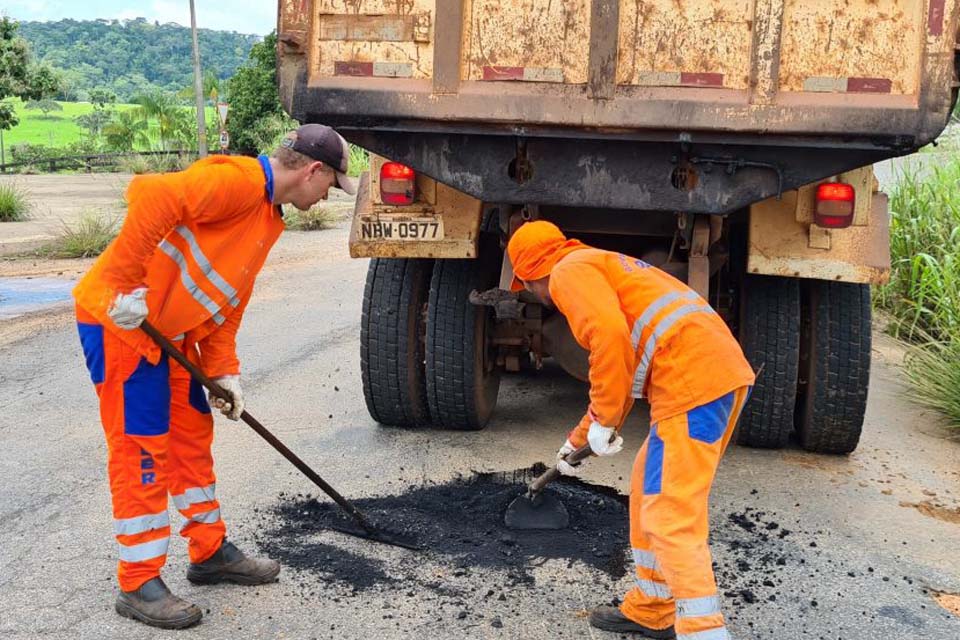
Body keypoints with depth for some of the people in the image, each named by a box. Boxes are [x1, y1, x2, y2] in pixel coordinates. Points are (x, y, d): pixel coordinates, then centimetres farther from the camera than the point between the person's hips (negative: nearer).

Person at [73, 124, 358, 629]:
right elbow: (151, 195, -33)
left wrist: (224, 371, 8)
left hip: (170, 330, 10)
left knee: (193, 435, 15)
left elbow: (229, 298, 15)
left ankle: (210, 553, 30)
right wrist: (126, 287, -31)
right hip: (120, 317, -10)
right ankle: (138, 585, 11)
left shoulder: (270, 217, 13)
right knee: (142, 448, -3)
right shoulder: (237, 180, -19)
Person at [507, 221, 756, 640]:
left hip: (692, 382, -10)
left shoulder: (569, 272, 1)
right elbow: (622, 370, 38)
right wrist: (578, 439, 45)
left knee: (671, 519, -7)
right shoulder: (603, 269, 31)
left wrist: (602, 422, -10)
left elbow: (610, 335, -19)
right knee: (650, 492, 21)